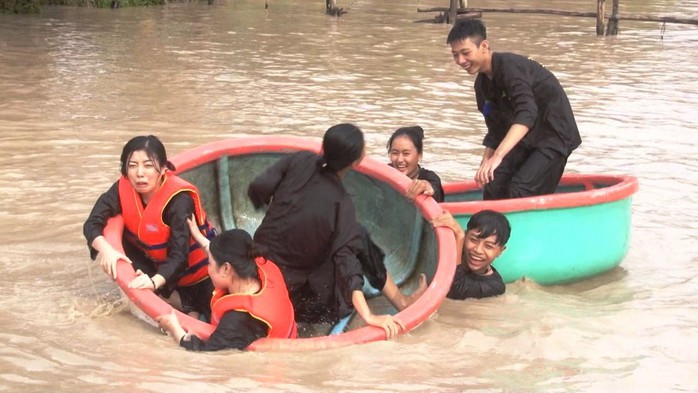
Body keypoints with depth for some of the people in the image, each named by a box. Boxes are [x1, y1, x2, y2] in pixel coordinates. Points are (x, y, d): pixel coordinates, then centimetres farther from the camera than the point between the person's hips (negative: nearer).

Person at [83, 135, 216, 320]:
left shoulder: (179, 200, -33)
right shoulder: (124, 188, -20)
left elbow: (179, 256, -38)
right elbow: (92, 224, -21)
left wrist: (155, 281, -56)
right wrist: (106, 249, -42)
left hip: (196, 267, -6)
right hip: (158, 262, 6)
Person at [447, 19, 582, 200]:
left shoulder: (510, 66, -24)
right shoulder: (482, 84, 5)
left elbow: (527, 113, -39)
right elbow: (496, 131, 13)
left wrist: (498, 156, -48)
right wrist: (485, 166, 5)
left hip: (554, 136, -9)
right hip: (525, 139, 9)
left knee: (521, 192, -21)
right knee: (494, 187, -2)